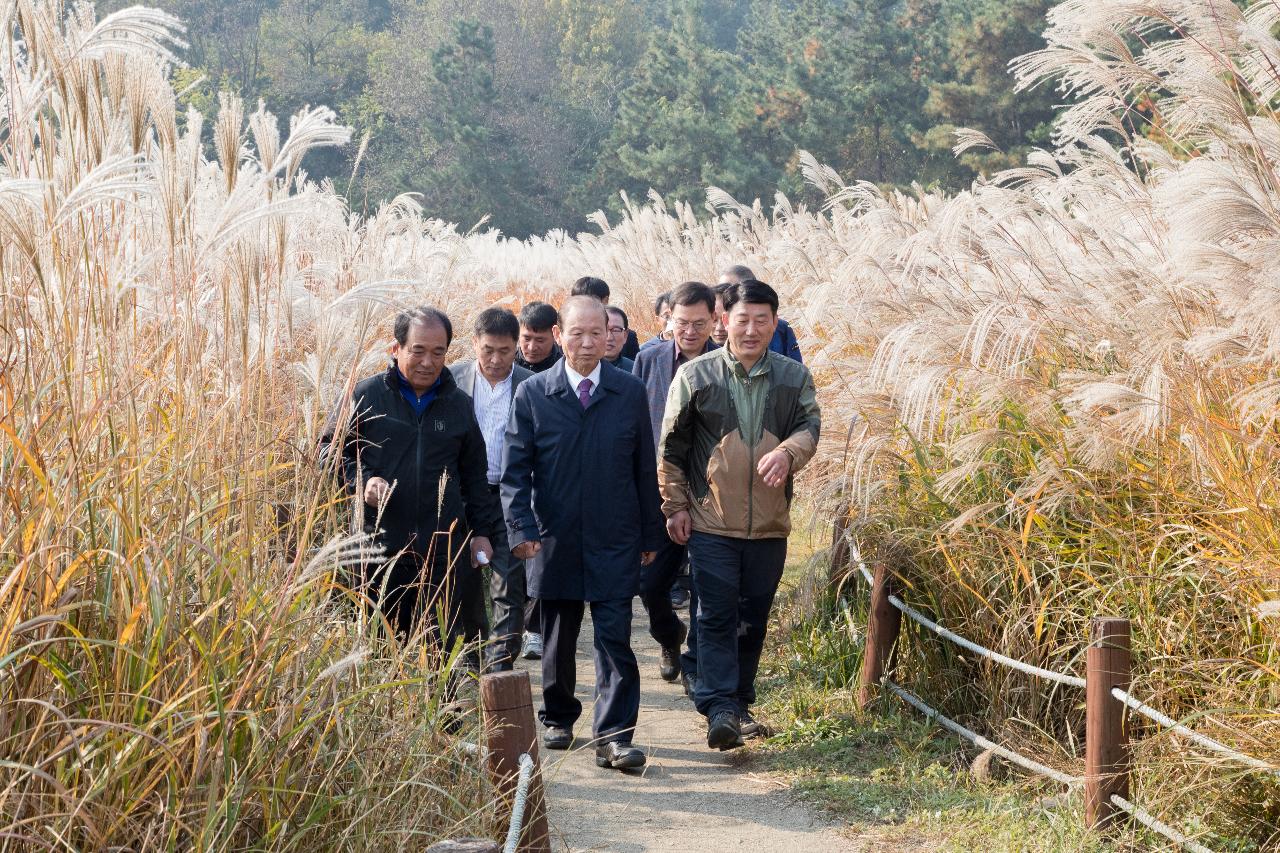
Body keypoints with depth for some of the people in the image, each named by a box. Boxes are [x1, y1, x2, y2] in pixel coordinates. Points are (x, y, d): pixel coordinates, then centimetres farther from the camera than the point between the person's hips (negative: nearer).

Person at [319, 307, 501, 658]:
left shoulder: (459, 404, 11)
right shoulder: (366, 396, 0)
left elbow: (474, 474, 19)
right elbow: (330, 447, 5)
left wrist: (482, 531, 16)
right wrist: (360, 481, -11)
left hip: (443, 550, 2)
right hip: (379, 546, -2)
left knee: (443, 646, 2)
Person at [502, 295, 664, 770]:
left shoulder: (630, 393, 2)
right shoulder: (532, 394, 0)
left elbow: (645, 469, 7)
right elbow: (515, 470, 0)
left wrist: (651, 535, 8)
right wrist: (521, 528, -12)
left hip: (615, 543, -1)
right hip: (555, 542, 1)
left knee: (615, 641, -7)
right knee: (557, 641, 13)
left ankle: (613, 736, -5)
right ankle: (558, 718, 31)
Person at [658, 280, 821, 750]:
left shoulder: (794, 377, 5)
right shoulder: (695, 375, -1)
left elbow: (809, 427, -7)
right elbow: (671, 447, 4)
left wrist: (787, 452, -30)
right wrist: (675, 506, 1)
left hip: (769, 524, 3)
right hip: (711, 521, -3)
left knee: (754, 618, 11)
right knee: (717, 615, -9)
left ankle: (740, 703, 24)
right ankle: (719, 709, -11)